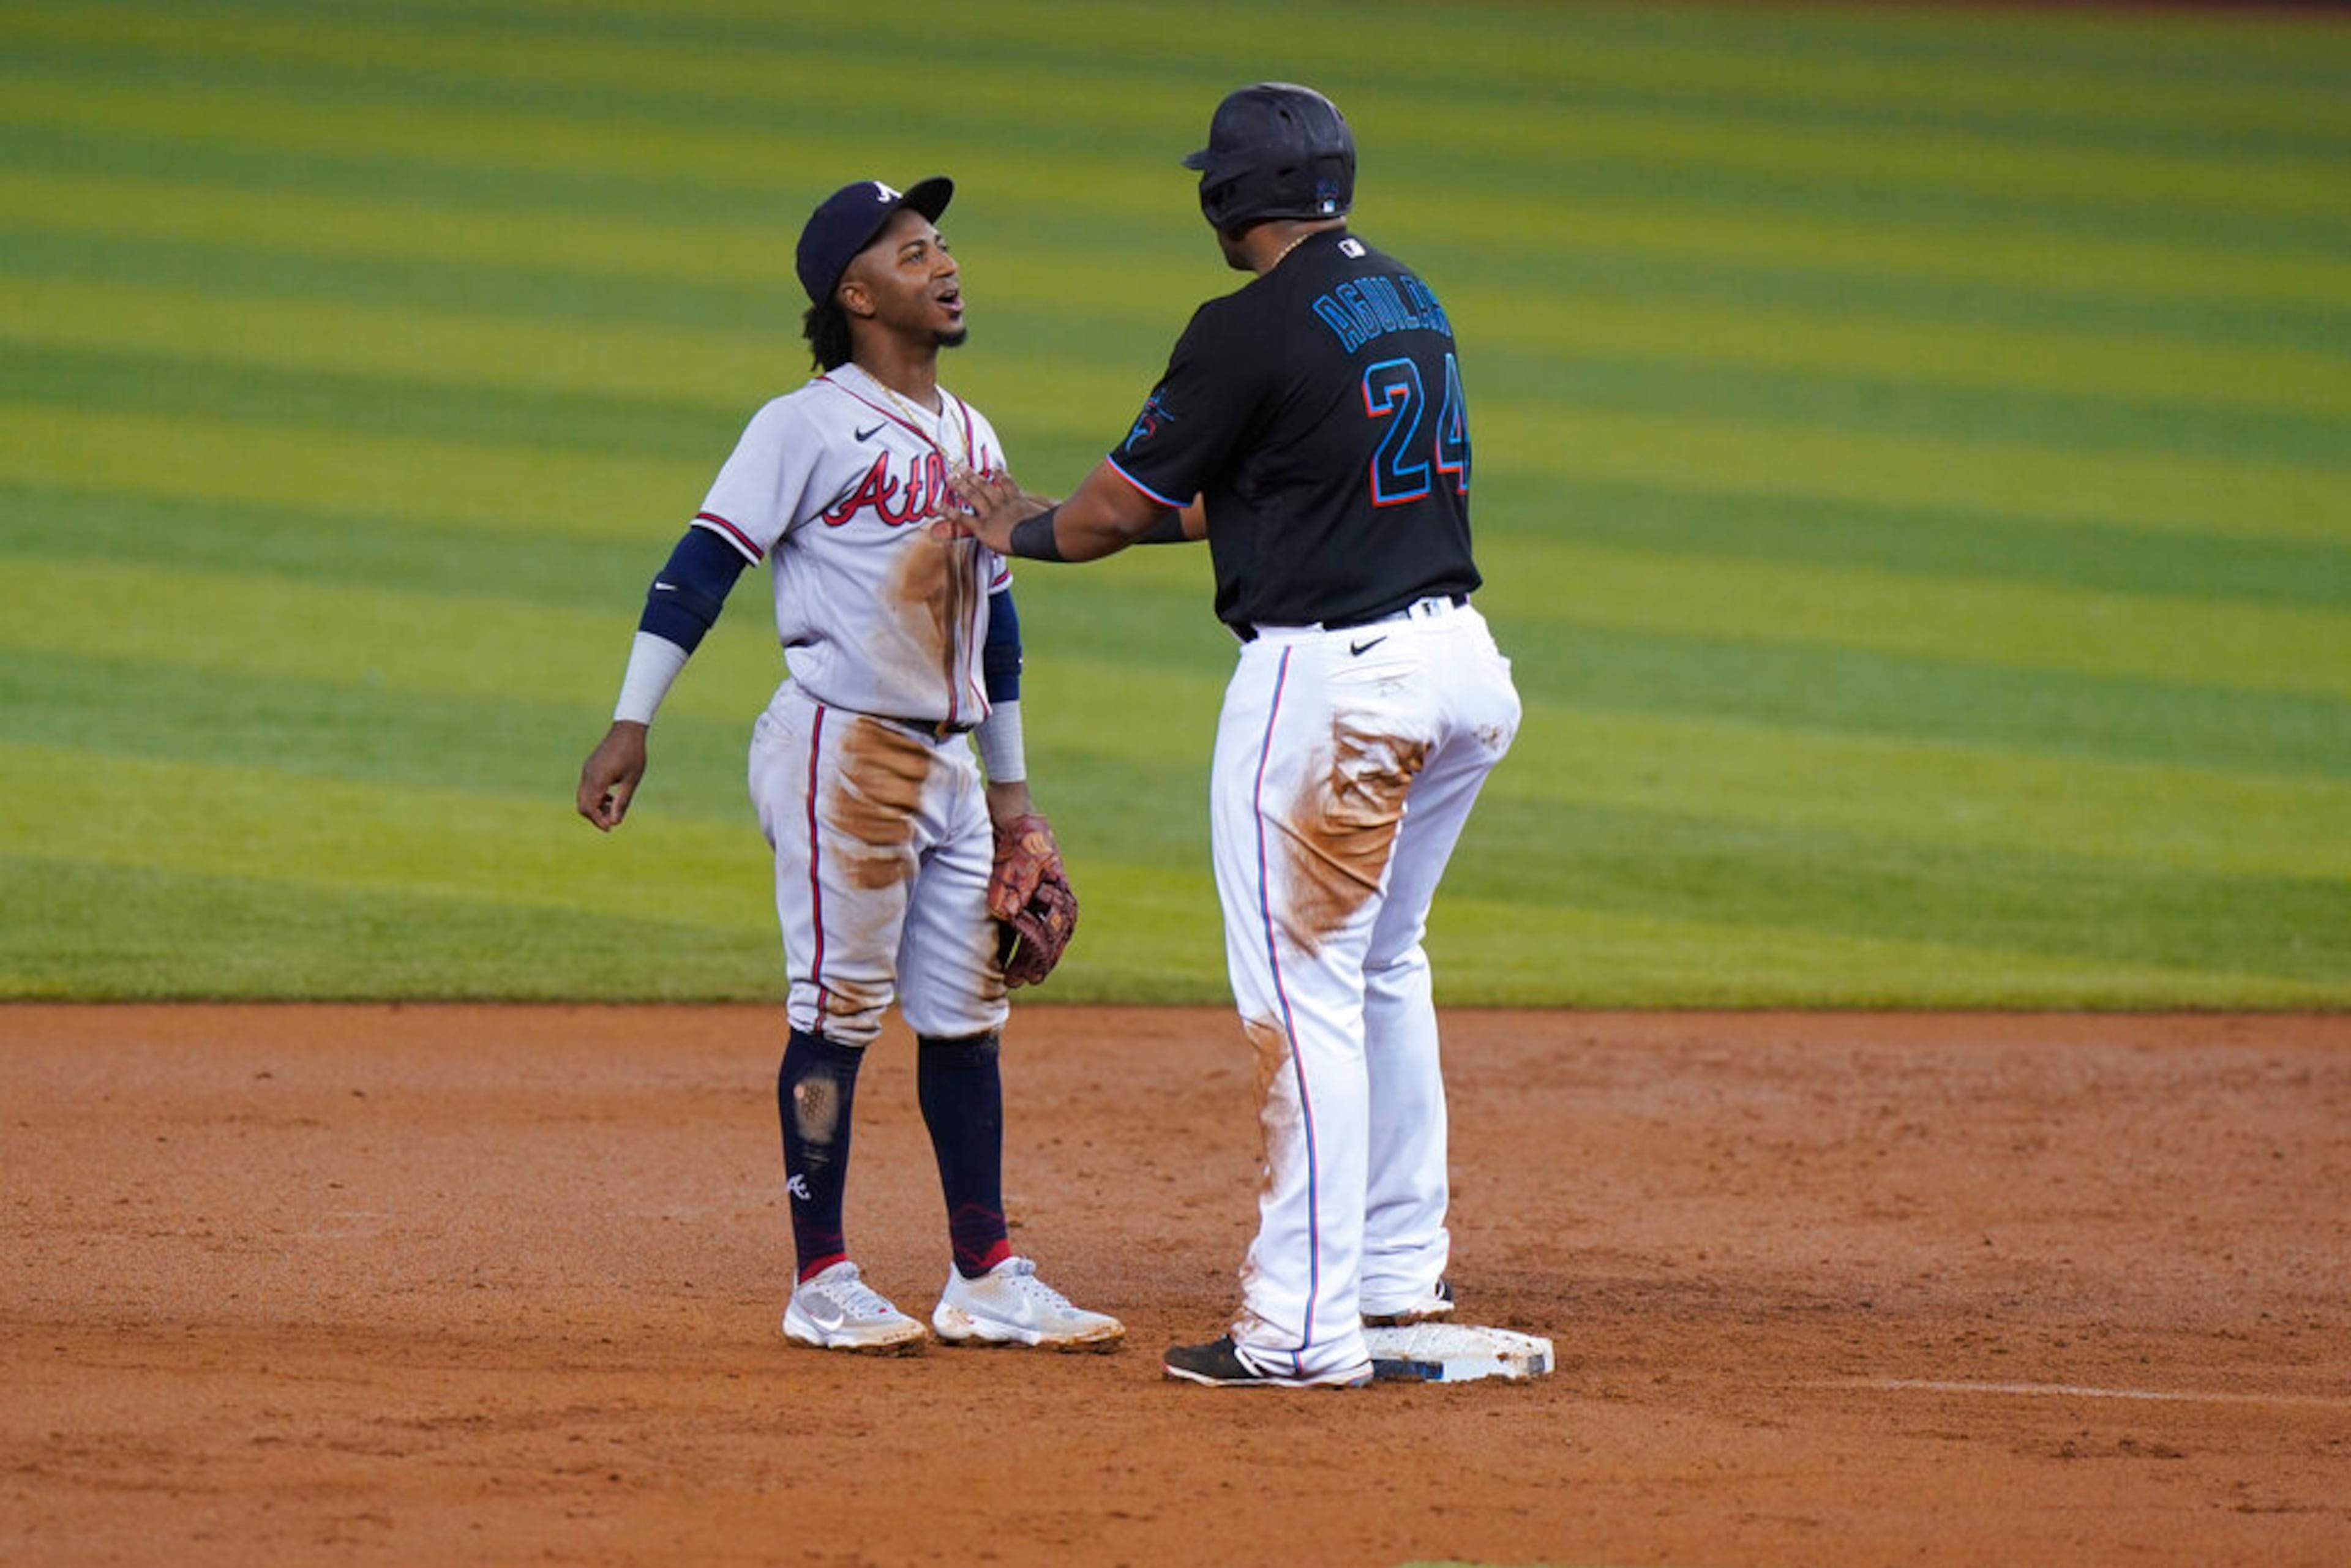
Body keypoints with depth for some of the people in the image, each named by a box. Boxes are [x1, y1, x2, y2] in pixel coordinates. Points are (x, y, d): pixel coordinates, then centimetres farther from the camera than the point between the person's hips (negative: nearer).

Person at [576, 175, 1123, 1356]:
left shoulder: (972, 438, 15)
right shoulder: (811, 426, -8)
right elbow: (702, 564, -12)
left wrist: (1009, 784, 23)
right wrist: (632, 725, -19)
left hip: (945, 760, 8)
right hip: (840, 748, -8)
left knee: (966, 1017, 9)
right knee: (836, 1015, -4)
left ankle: (986, 1279, 15)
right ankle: (822, 1284, 2)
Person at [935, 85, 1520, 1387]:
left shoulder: (1252, 328, -13)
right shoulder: (1408, 303, 14)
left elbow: (1119, 509, -4)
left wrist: (1026, 534, 19)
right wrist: (1042, 519, 26)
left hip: (1330, 679, -9)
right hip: (1457, 661, 9)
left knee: (1301, 989, -5)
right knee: (1380, 965, 22)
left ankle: (1304, 1327, -6)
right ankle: (1400, 1271, 29)